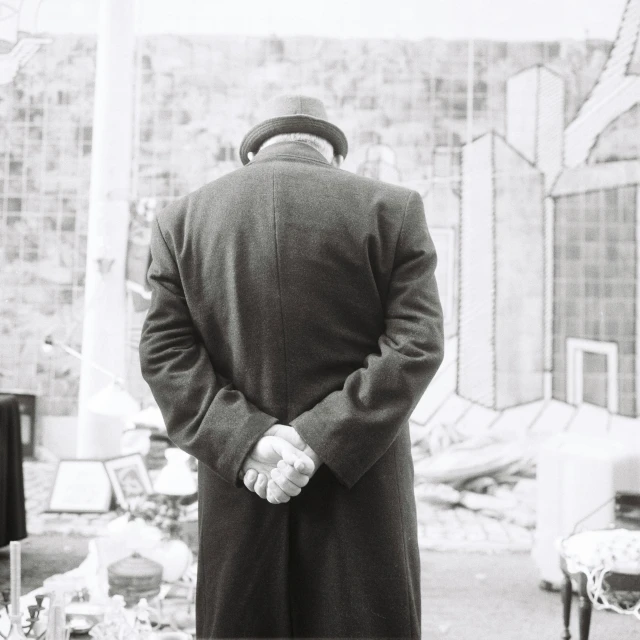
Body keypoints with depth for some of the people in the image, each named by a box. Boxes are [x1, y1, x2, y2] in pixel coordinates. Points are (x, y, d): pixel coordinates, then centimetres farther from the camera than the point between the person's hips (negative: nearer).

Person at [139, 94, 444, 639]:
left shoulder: (182, 218, 5)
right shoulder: (392, 209, -1)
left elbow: (165, 351, -1)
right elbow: (416, 343, -9)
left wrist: (242, 439, -9)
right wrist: (323, 436, -12)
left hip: (237, 502, 2)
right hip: (364, 493, -1)